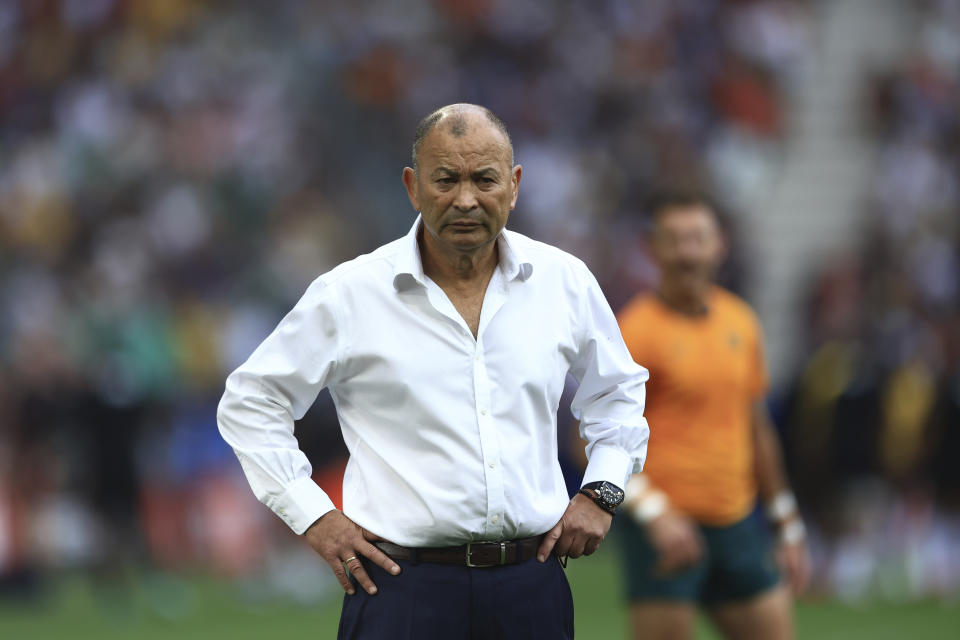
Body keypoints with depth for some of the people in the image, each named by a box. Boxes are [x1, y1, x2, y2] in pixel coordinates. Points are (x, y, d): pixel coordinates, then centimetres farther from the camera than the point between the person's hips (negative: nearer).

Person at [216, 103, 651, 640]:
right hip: (405, 588, -3)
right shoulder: (350, 294, -2)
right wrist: (313, 515, -1)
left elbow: (619, 393, 24)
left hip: (532, 588, 3)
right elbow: (250, 403, 6)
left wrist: (601, 493, 11)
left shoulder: (566, 283, 6)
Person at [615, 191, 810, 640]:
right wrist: (654, 514, -25)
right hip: (666, 527, -6)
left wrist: (788, 526, 19)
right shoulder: (635, 329, -8)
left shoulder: (740, 323, 11)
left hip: (738, 524, 7)